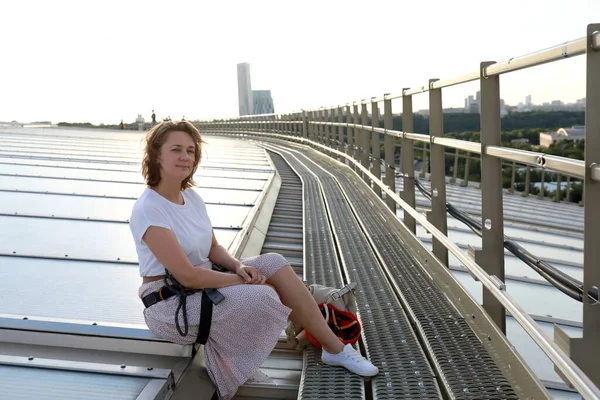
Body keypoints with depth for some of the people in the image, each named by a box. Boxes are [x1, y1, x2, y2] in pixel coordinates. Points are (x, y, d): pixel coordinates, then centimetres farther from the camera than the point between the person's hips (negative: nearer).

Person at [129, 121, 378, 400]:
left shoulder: (191, 197, 5)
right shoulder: (148, 209, -21)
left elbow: (213, 248, 9)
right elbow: (187, 275, -25)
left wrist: (238, 266, -12)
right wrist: (243, 279, -19)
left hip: (203, 283, 8)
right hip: (169, 303, -8)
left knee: (272, 263, -7)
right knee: (261, 296, -26)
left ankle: (335, 348, 0)